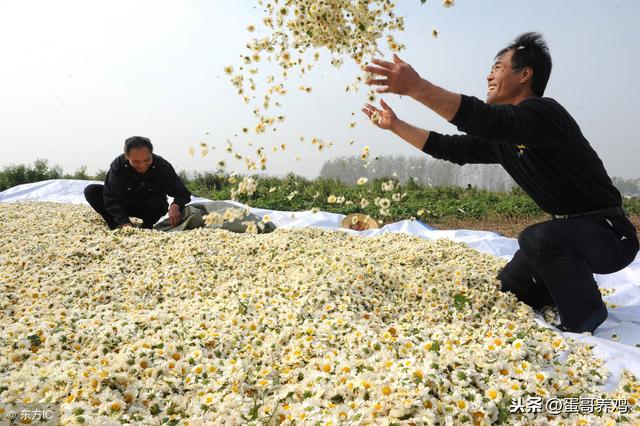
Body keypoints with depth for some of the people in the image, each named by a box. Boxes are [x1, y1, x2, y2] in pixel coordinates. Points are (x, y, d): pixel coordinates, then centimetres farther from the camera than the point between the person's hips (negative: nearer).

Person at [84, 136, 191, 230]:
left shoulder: (162, 166, -27)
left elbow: (182, 193, -24)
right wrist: (124, 223, -43)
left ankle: (146, 227, -6)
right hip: (123, 206, 1)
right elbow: (112, 199, -28)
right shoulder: (117, 165, -26)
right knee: (91, 191, -18)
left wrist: (175, 206, -49)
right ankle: (116, 226, -12)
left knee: (159, 202, -35)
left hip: (152, 208, 0)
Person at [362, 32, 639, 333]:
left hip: (610, 233, -8)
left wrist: (416, 86, -46)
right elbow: (449, 148, 10)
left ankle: (585, 318, -12)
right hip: (568, 231, 8)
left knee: (537, 238, -37)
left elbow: (484, 119, -40)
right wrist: (395, 125, 10)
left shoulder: (545, 112, -23)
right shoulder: (502, 138, 5)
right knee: (505, 294, 10)